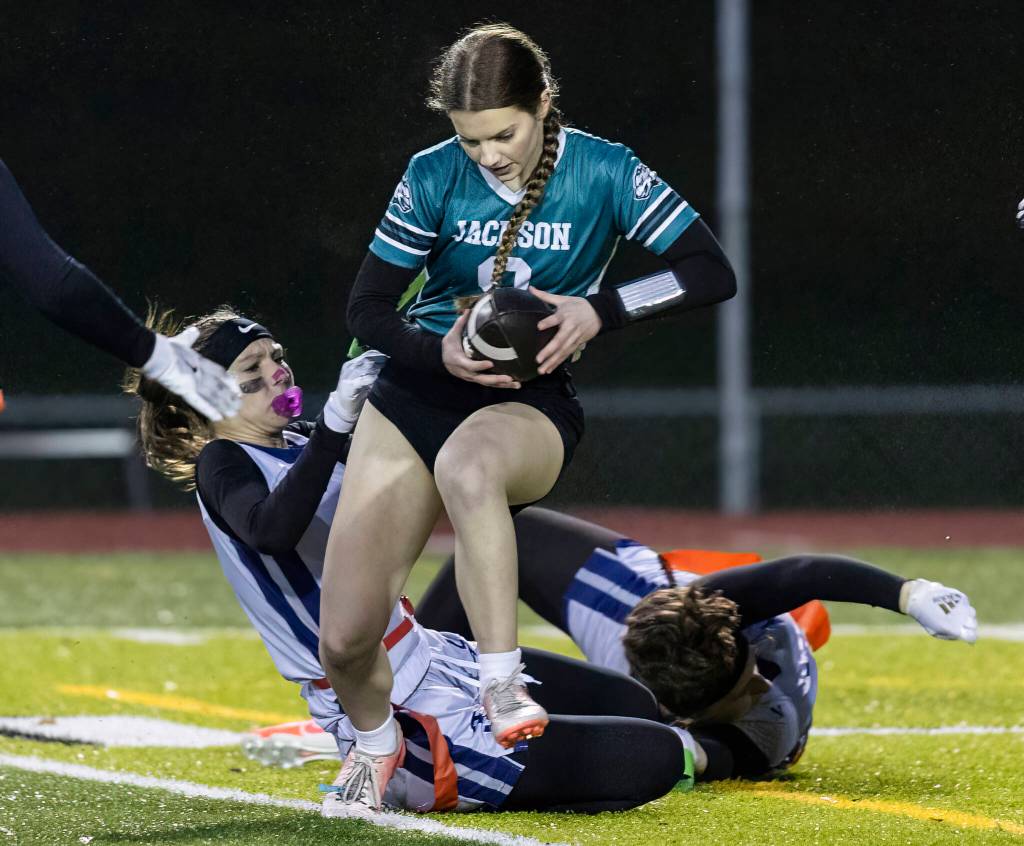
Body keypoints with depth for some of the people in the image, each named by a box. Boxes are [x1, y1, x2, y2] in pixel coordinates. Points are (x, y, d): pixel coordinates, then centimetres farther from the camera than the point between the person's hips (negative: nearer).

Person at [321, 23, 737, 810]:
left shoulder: (604, 172, -10)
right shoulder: (433, 177, -5)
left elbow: (712, 272, -12)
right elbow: (367, 307, 0)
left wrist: (600, 309, -24)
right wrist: (439, 352, -20)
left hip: (529, 403, -3)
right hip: (418, 391, 3)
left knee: (467, 464, -44)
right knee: (346, 639, -7)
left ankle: (503, 686, -40)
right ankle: (376, 745, 28)